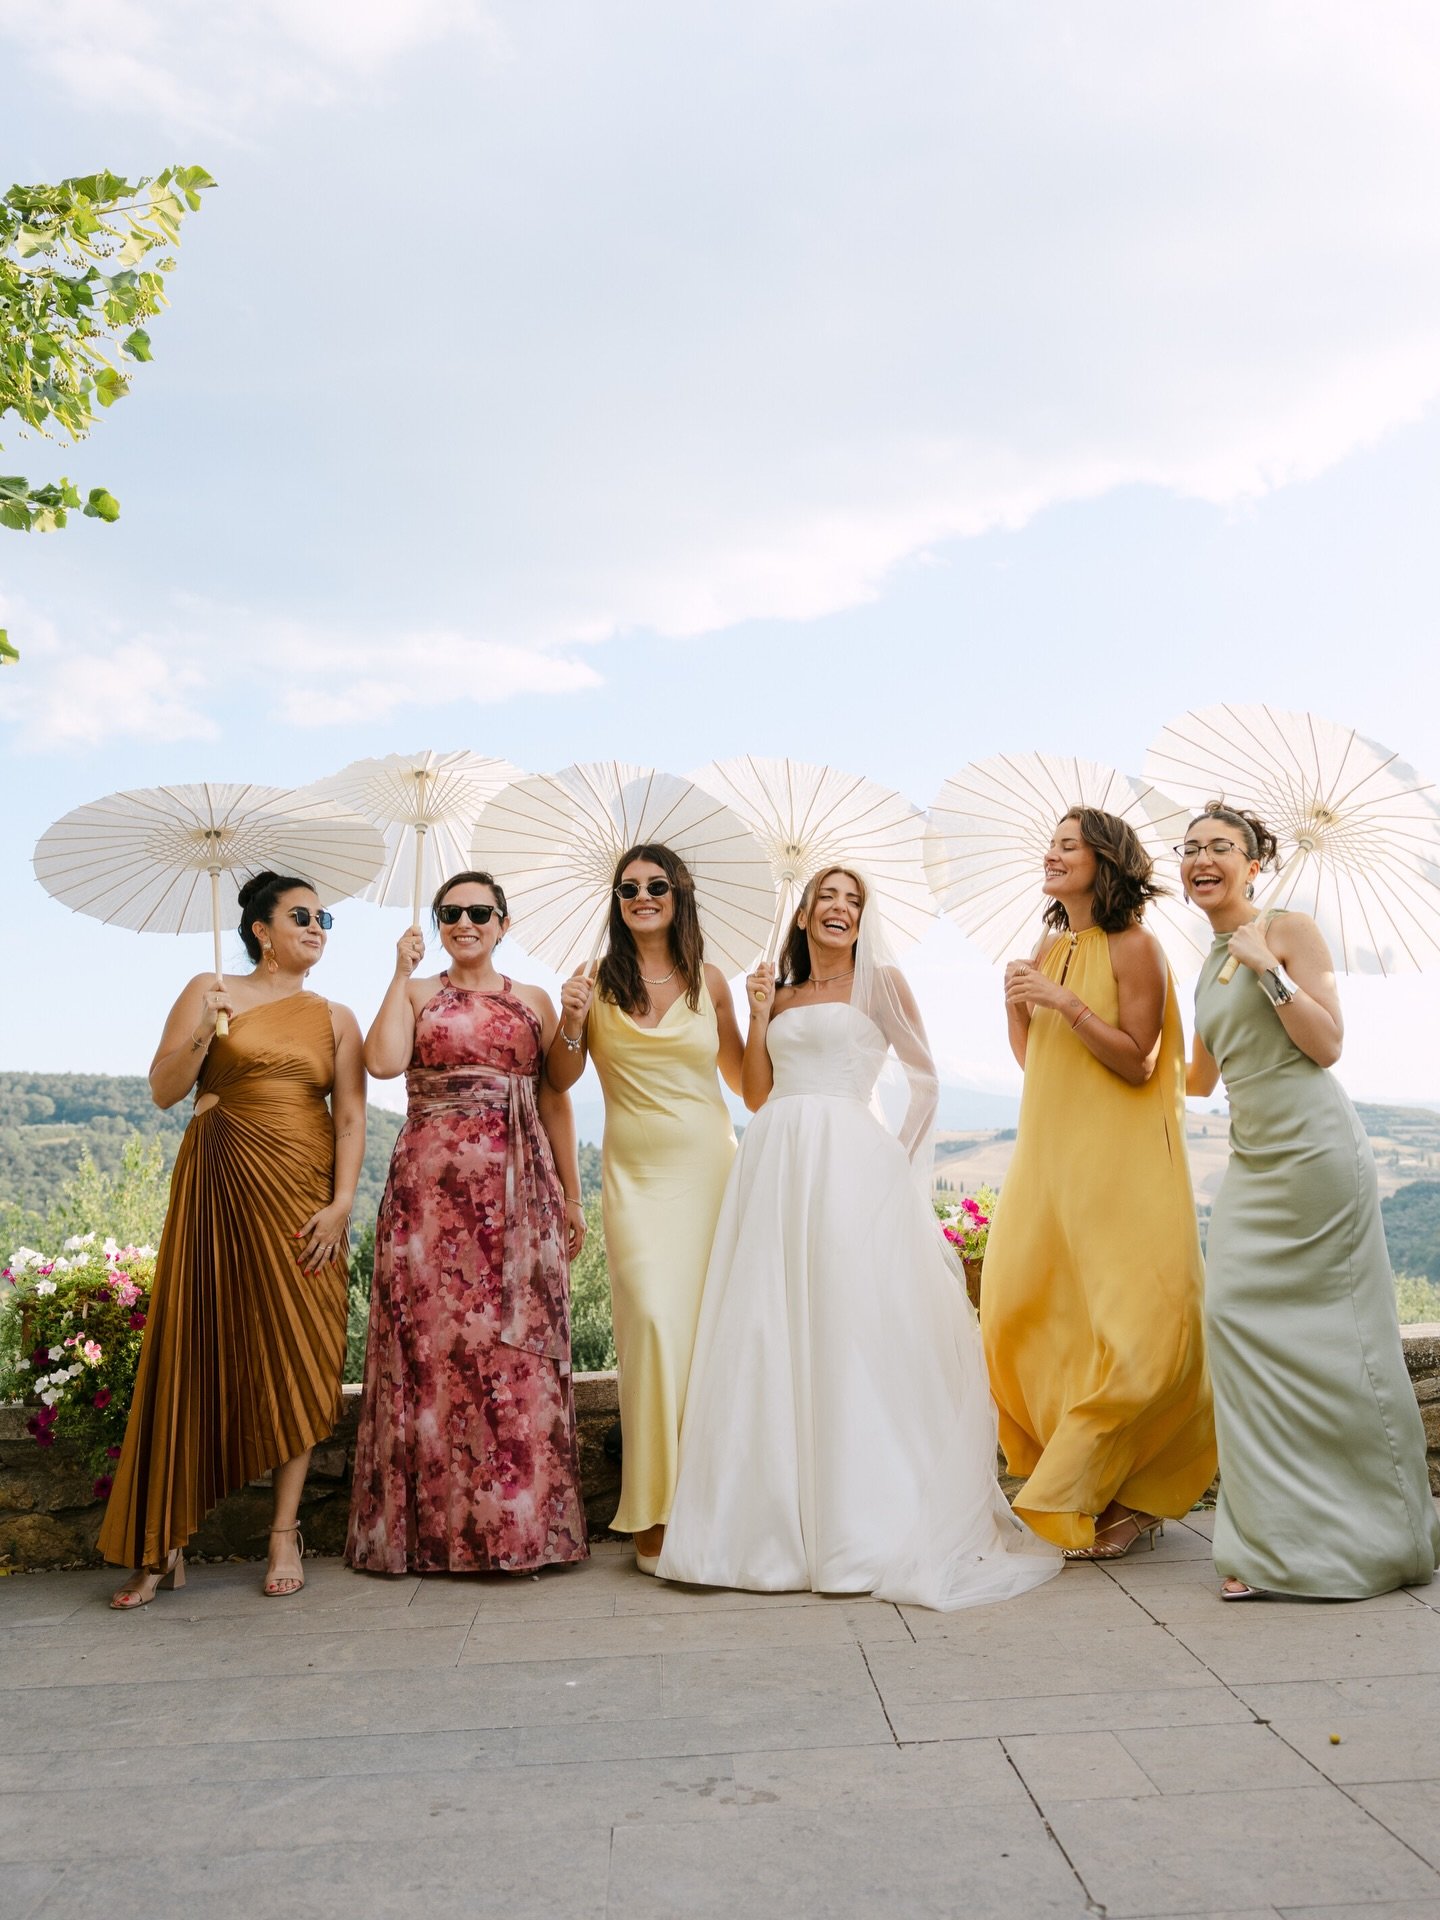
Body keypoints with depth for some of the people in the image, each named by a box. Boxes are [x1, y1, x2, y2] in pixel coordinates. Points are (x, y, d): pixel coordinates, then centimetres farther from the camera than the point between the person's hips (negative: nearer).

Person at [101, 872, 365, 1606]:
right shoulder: (212, 992, 6)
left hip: (301, 1196, 2)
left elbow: (351, 1115, 3)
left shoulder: (334, 1017, 11)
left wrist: (341, 1202, -9)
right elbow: (163, 1090, 1)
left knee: (295, 1356, 1)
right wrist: (203, 1031, -16)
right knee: (198, 1351, -2)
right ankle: (164, 1545, 6)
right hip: (218, 1187, -1)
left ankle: (285, 1536, 8)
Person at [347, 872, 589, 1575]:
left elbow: (555, 1100, 12)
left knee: (518, 1344, 0)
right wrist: (402, 973, -5)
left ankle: (520, 1520, 10)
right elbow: (383, 1062, -10)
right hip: (433, 1184, -1)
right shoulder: (415, 994, 10)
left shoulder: (534, 1001, 14)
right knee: (434, 1337, -2)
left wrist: (571, 1197, 8)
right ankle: (435, 1524, 9)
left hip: (517, 1187, 1)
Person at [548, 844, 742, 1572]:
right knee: (654, 1319, -13)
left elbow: (738, 1074, 14)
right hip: (636, 1175, -2)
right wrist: (570, 1024, -11)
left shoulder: (709, 981, 7)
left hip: (710, 1166, 2)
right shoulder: (598, 983, 2)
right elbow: (560, 1081, 6)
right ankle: (654, 1512, 0)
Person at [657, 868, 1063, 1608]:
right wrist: (758, 1015, 7)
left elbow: (924, 1079, 9)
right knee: (770, 1337, 2)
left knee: (857, 1330, -6)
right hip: (774, 1166, 4)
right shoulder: (779, 997, 18)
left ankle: (869, 1523, 4)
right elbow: (756, 1096, 14)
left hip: (851, 1163, -4)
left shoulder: (880, 983, 8)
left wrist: (899, 1157, 2)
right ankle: (777, 1520, 12)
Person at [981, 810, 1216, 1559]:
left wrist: (1066, 1002, -18)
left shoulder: (1133, 946, -7)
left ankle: (1129, 1497, 12)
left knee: (1128, 1329, -5)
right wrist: (1016, 1005, -1)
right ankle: (1071, 1478, 20)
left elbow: (1136, 1062, -13)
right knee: (1021, 1313, 5)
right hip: (1049, 1155, 7)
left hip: (1119, 1160, -7)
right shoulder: (1049, 948, 12)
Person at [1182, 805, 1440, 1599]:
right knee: (1236, 1313, -2)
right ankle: (1273, 1541, 6)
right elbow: (1199, 1079, 24)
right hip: (1252, 1161, 7)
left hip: (1314, 1148, -7)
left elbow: (1327, 1045, -12)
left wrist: (1268, 968, -17)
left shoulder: (1289, 931, -4)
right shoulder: (1208, 967, 16)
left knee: (1333, 1332, -2)